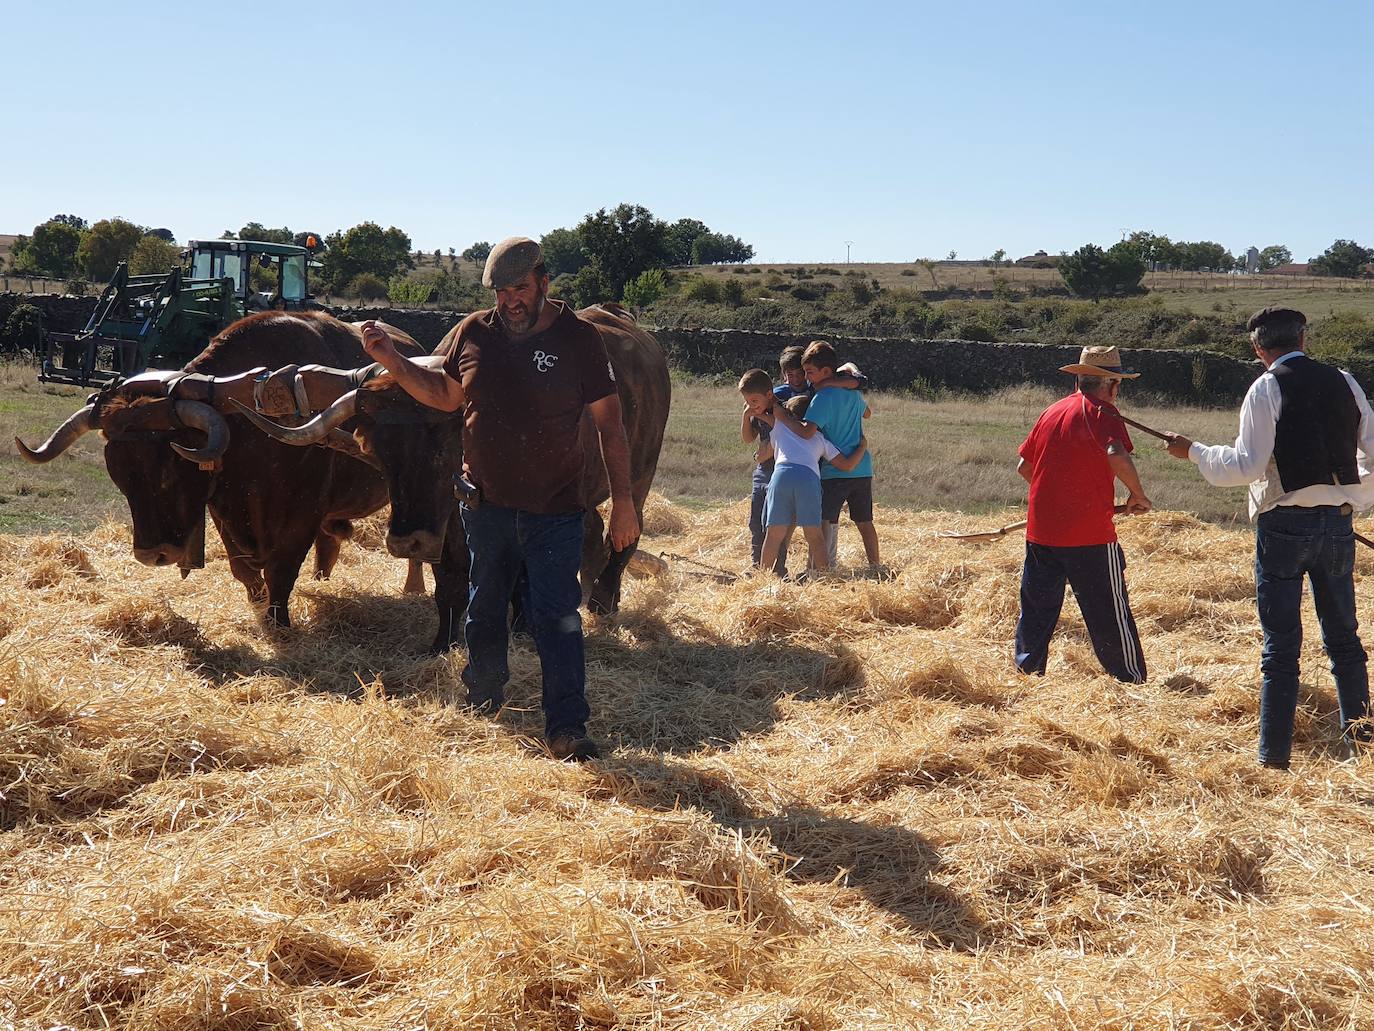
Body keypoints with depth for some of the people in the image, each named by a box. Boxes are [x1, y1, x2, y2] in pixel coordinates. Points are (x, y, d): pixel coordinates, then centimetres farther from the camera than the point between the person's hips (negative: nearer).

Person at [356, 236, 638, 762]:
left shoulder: (579, 339, -6)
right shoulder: (474, 332, 2)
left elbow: (610, 425, -4)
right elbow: (446, 395, 17)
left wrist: (622, 501, -7)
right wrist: (391, 360, 3)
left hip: (555, 511, -4)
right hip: (485, 503, 4)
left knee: (557, 616, -7)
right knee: (484, 610, 16)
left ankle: (567, 728, -3)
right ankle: (481, 707, 35)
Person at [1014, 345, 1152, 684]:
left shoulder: (1051, 412, 12)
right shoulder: (1101, 412, -8)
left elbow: (1024, 467, 18)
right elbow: (1117, 456, -27)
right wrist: (1138, 495, -13)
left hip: (1040, 530, 6)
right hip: (1088, 534, -6)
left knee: (1037, 608, 16)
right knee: (1110, 612, 3)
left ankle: (1026, 673, 20)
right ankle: (1131, 680, 9)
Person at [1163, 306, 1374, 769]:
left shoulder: (1267, 388, -8)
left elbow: (1246, 465, -14)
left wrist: (1193, 451, -1)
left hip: (1284, 526, -4)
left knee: (1281, 645, 0)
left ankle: (1274, 757, 0)